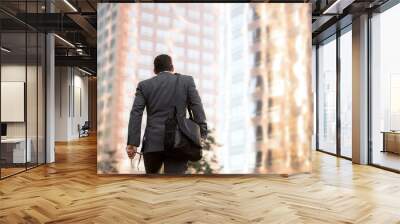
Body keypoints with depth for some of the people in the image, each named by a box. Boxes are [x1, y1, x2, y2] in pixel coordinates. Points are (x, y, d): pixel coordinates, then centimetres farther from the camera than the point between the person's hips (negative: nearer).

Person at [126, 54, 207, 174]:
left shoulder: (144, 85, 9)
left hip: (152, 142, 2)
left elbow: (136, 114, 0)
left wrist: (132, 143, -2)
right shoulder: (187, 81, 8)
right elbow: (197, 108, -1)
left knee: (151, 176, 25)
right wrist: (202, 133, -1)